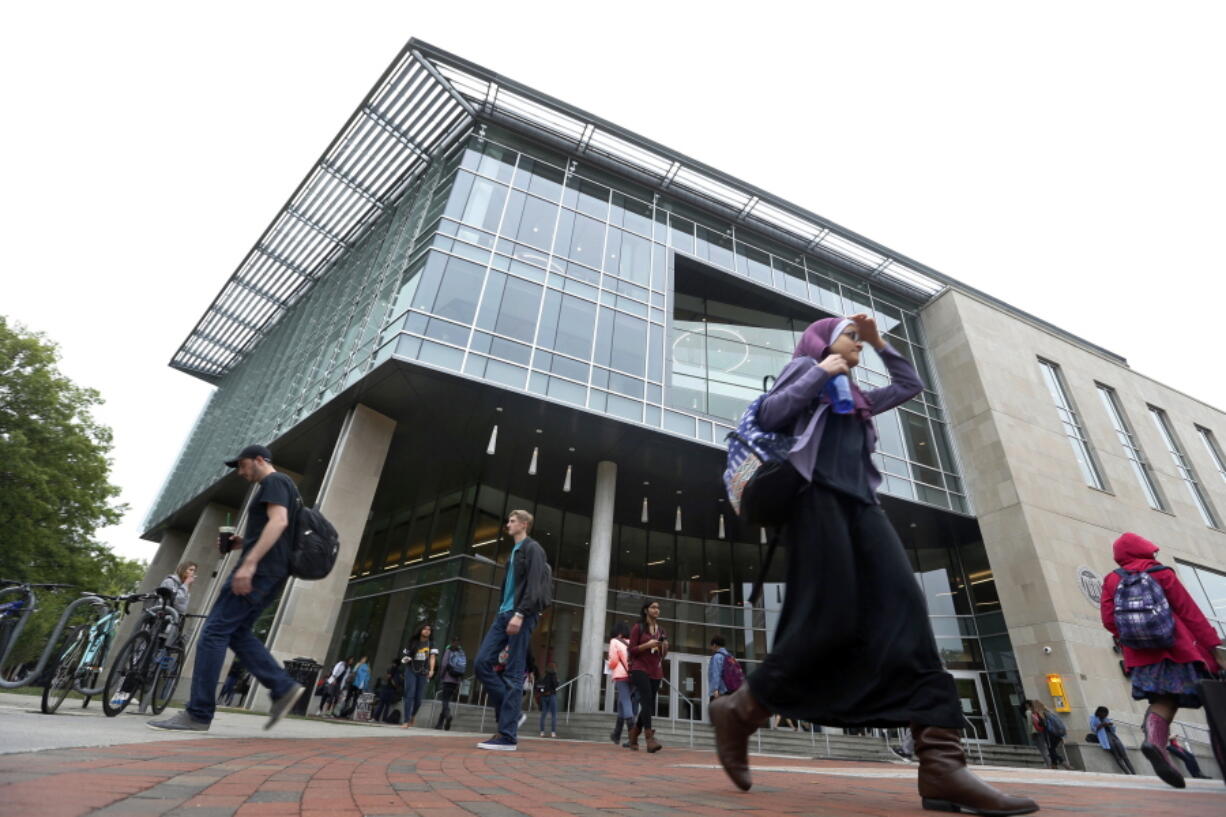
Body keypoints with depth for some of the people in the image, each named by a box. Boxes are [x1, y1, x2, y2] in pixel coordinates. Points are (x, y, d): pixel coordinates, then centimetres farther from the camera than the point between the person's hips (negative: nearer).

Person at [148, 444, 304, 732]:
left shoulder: (274, 481, -6)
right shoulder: (280, 486, 26)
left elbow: (278, 522, -22)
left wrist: (249, 562, -28)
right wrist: (242, 543, 17)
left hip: (261, 568, -10)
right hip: (271, 571, 10)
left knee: (214, 630, -7)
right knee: (237, 633, 10)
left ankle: (198, 714, -4)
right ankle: (284, 687, 5)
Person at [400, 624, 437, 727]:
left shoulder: (431, 644, 3)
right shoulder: (413, 642, 6)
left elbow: (432, 657, -9)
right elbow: (405, 655, 16)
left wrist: (431, 670, -23)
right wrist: (405, 659, -7)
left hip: (423, 673, 0)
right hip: (411, 670, 0)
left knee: (419, 698, 2)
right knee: (409, 696, -10)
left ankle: (412, 717, 29)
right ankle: (406, 721, -5)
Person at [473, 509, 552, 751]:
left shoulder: (532, 548, -4)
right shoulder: (514, 552, 22)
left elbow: (534, 586, -15)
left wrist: (520, 614, -23)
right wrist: (506, 612, 15)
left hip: (521, 615, -9)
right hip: (504, 613, 9)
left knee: (513, 673, -6)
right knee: (483, 662, 1)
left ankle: (508, 736, -1)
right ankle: (512, 713, 11)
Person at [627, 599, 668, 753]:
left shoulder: (661, 630, 15)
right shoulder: (638, 628, 0)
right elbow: (632, 650, -4)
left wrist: (665, 647, -2)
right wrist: (647, 645, -17)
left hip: (656, 672, 5)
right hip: (640, 669, -5)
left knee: (650, 705, 7)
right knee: (647, 701, -18)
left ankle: (634, 733, 25)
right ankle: (650, 738, -19)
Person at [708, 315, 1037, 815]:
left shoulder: (858, 397, 34)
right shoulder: (806, 367, 14)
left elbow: (911, 385, 41)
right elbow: (769, 414, -1)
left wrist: (880, 342, 33)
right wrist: (820, 373, 0)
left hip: (859, 502, 8)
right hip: (819, 496, -8)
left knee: (904, 613, -12)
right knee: (830, 619, -17)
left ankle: (941, 762, -16)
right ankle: (739, 711, -2)